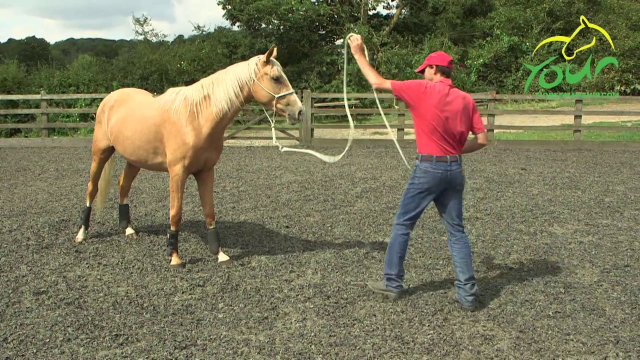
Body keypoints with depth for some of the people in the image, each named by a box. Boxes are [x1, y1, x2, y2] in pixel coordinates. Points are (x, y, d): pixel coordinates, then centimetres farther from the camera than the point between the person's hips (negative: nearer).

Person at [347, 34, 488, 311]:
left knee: (402, 225, 10)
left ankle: (393, 283, 17)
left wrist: (358, 54, 10)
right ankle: (467, 293, 9)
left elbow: (378, 83, -2)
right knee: (457, 230, 10)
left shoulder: (422, 90, -9)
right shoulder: (466, 99, 5)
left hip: (428, 167, -5)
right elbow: (481, 140, 3)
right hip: (454, 169, 5)